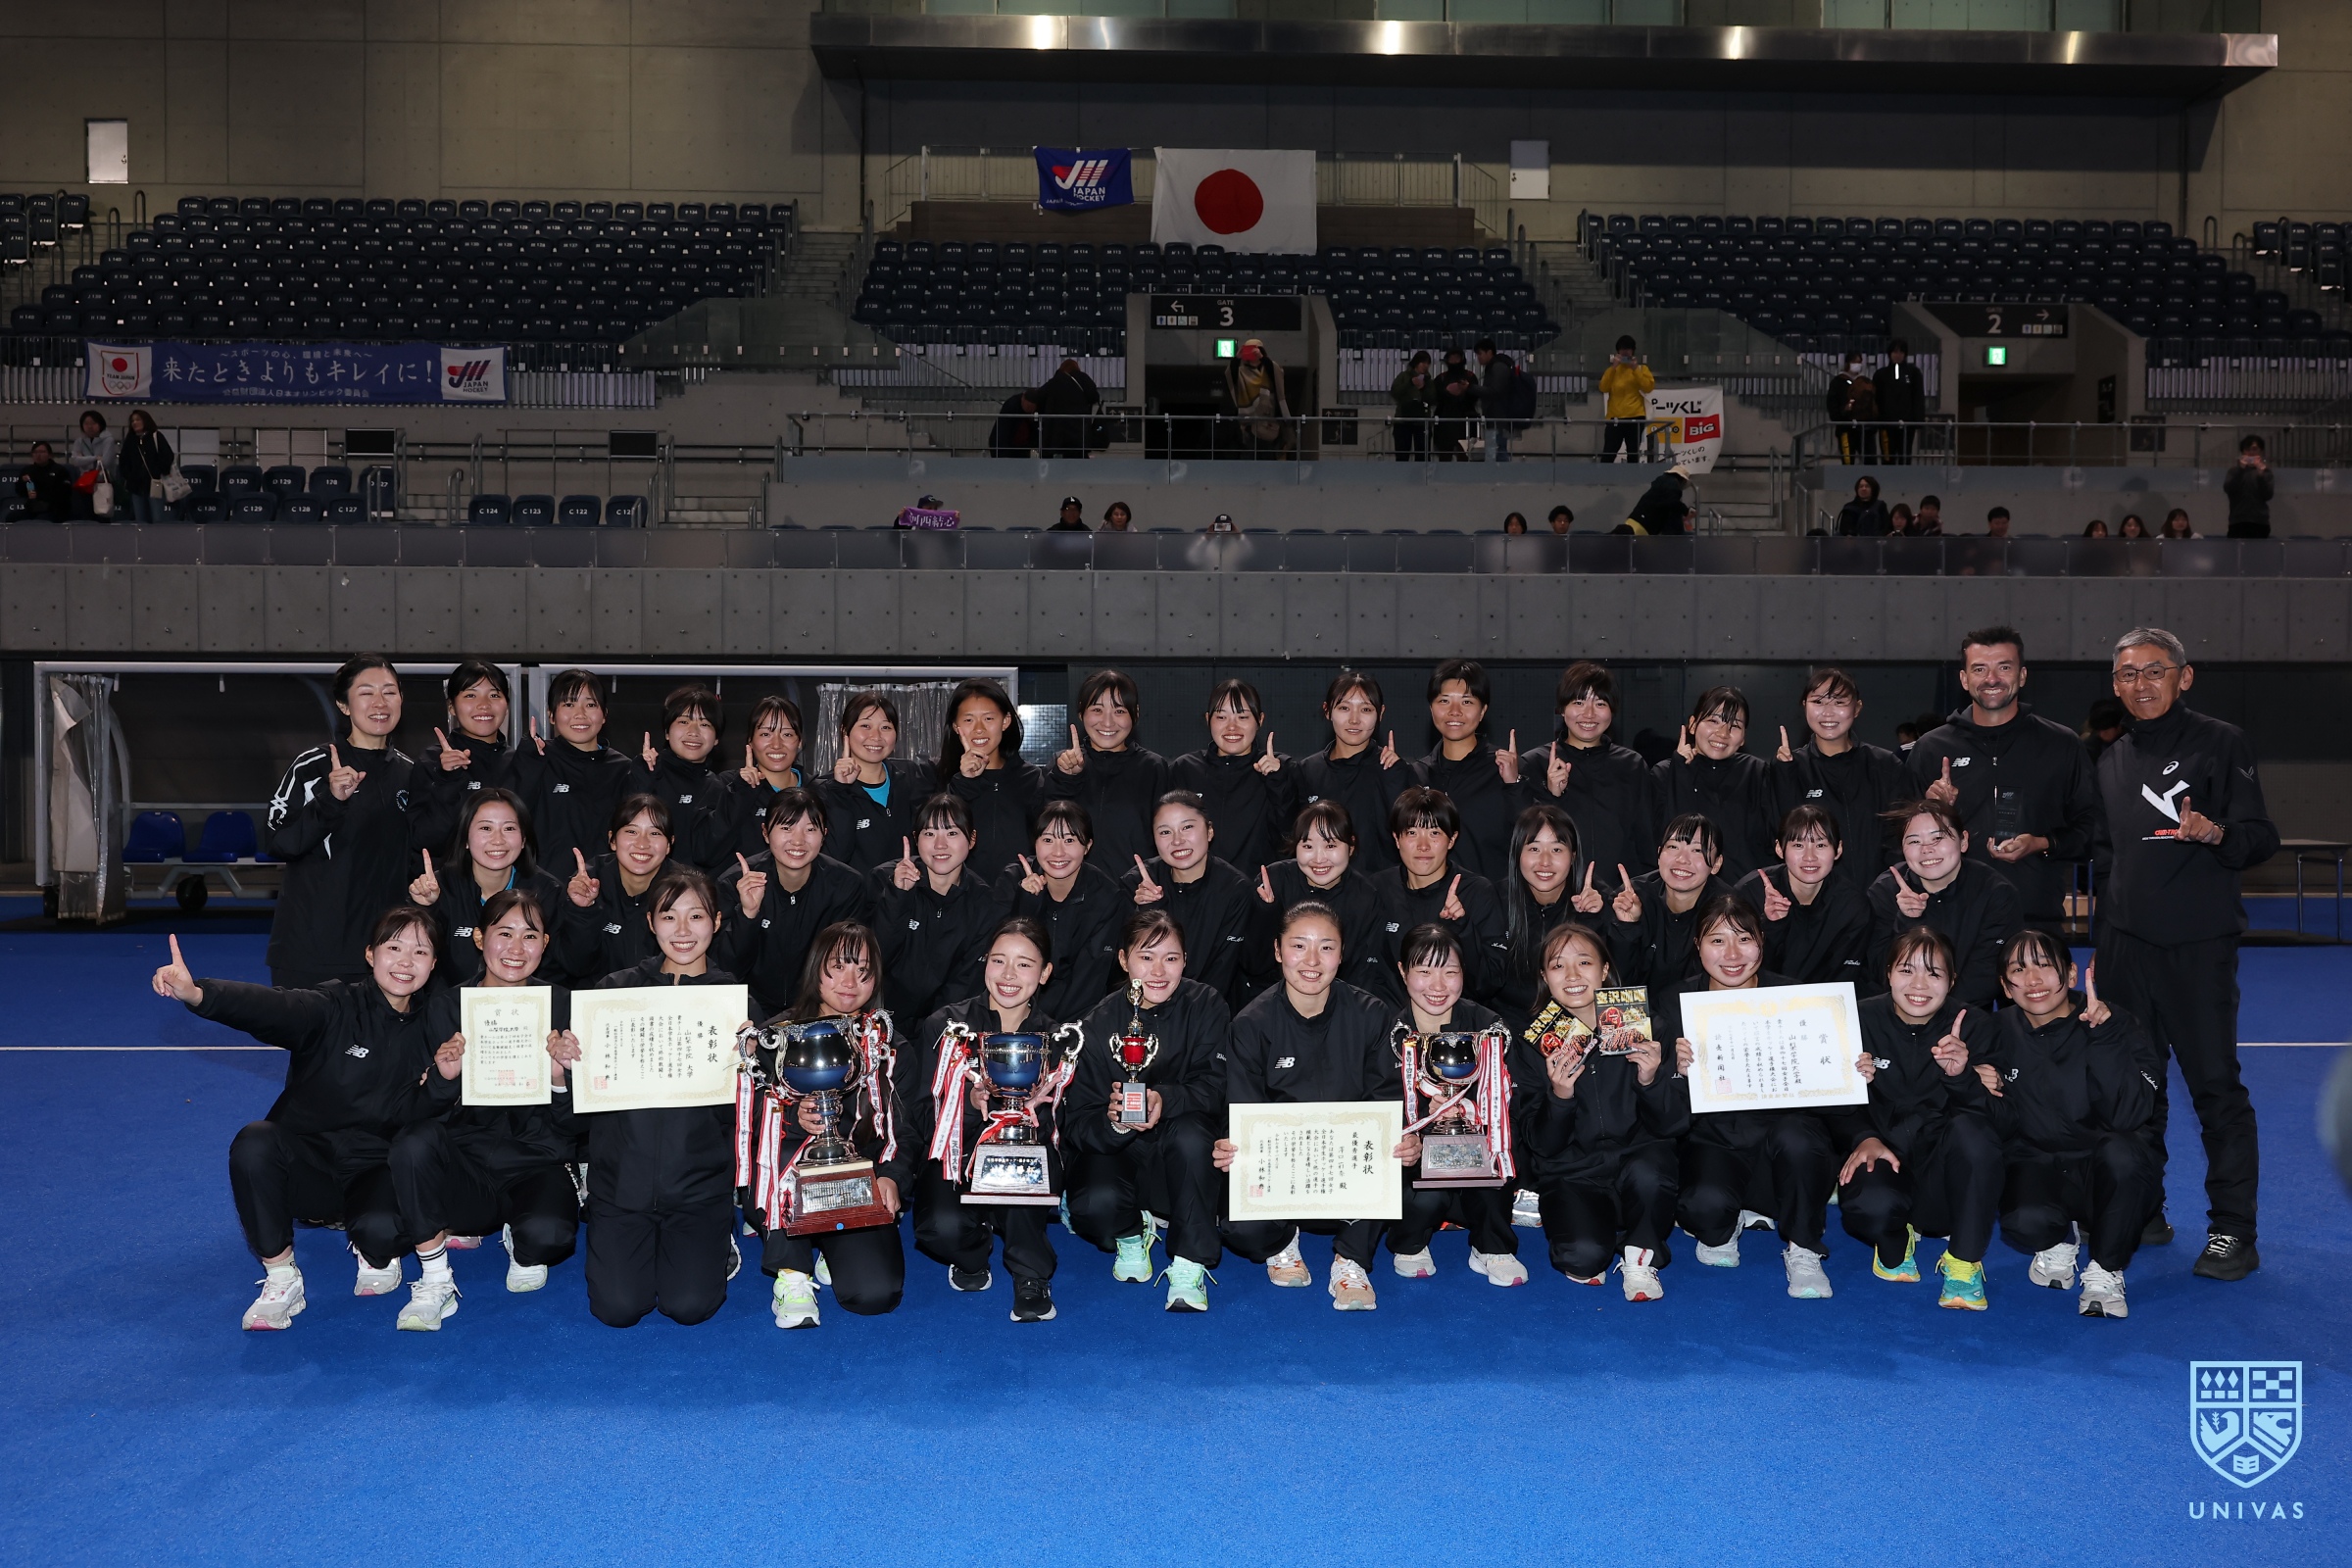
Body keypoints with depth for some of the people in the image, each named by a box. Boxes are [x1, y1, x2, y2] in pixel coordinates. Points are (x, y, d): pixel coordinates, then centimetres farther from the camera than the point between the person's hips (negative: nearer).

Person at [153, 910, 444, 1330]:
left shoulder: (427, 1031, 3)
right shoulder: (334, 1007, -9)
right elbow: (272, 1006, -31)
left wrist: (446, 1081, -13)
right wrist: (197, 994, -51)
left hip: (373, 1172, 1)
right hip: (306, 1160, -1)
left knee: (380, 1227, -32)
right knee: (254, 1142, -33)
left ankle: (377, 1258, 10)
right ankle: (280, 1279, -13)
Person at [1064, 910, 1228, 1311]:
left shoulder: (1205, 1007, -7)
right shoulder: (1098, 1025, -8)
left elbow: (1216, 1086, -17)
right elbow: (1077, 1121, -12)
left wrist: (1164, 1099, -38)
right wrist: (1113, 1123, -36)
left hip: (1183, 1160, 0)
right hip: (1115, 1153, 0)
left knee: (1190, 1131, -35)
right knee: (1097, 1206, -32)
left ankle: (1189, 1264, -19)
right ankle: (1131, 1233, 7)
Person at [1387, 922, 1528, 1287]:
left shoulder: (1487, 1026, -8)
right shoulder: (1387, 1030, -10)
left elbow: (1502, 1109, -14)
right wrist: (1408, 1142, -36)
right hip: (1410, 1156, -1)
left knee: (1494, 1149, -31)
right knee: (1425, 1199, -31)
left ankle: (1492, 1249, -7)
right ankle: (1409, 1246, 6)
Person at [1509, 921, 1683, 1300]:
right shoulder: (1532, 1041, -2)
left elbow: (1676, 1124, -2)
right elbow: (1540, 1143, -5)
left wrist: (1651, 1080, -21)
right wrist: (1559, 1096, -24)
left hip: (1638, 1157, 1)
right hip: (1570, 1176, 0)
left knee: (1647, 1173, -34)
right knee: (1583, 1254, -29)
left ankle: (1640, 1256, -4)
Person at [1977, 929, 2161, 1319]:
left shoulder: (2116, 1026, -10)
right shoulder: (2001, 1033, -2)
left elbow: (2129, 1116, -26)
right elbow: (2003, 1128, 2)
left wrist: (2103, 1035, -33)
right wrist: (1982, 1091, -19)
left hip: (2107, 1175, -1)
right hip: (2037, 1169, 1)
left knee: (2122, 1152, -36)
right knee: (2024, 1223, -32)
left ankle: (2105, 1272, -11)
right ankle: (2057, 1242, 9)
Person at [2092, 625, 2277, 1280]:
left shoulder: (2220, 742, 0)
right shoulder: (2111, 761, 16)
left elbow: (2261, 838, -4)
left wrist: (2215, 833, -26)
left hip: (2198, 942, -5)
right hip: (2126, 942, 5)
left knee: (2215, 1082, -4)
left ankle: (2233, 1230, 4)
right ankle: (2141, 1212, 20)